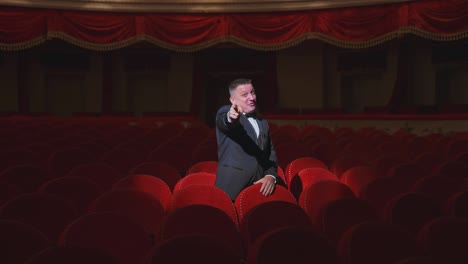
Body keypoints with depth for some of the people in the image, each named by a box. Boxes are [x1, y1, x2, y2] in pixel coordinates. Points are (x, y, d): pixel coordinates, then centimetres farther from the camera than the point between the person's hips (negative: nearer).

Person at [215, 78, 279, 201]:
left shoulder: (263, 123, 20)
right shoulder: (226, 112, 1)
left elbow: (271, 152, 18)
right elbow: (224, 122, -22)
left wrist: (271, 176, -2)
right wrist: (230, 117, -47)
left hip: (259, 187, 5)